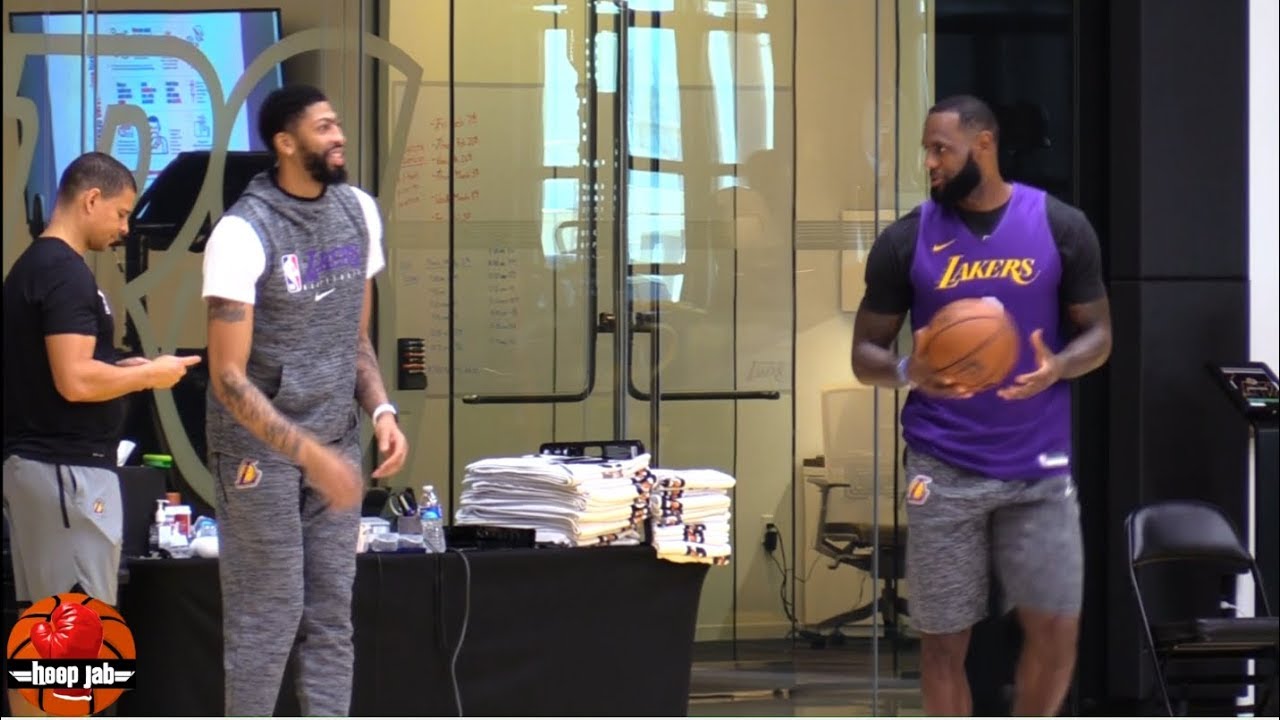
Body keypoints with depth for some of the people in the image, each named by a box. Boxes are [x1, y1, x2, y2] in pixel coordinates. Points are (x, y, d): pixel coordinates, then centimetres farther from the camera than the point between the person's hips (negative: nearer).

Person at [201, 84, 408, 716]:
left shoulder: (358, 212, 5)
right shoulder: (244, 232, -15)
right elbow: (228, 377, -17)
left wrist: (381, 412, -2)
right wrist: (307, 453, -25)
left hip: (336, 443, 6)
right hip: (259, 445, -6)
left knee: (332, 613, 5)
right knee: (268, 615, -3)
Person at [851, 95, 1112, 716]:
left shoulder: (1061, 227, 0)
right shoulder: (906, 241, -1)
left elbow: (1098, 333, 6)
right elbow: (864, 352, 4)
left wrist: (1058, 367, -16)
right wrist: (908, 372, -20)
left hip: (1039, 465, 0)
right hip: (944, 469, 0)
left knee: (1056, 631, -1)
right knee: (944, 639, 2)